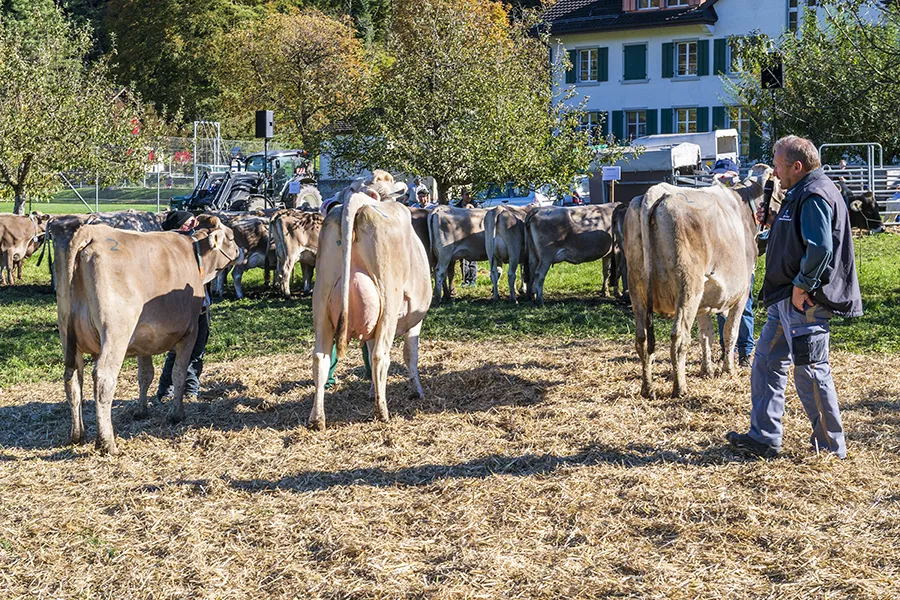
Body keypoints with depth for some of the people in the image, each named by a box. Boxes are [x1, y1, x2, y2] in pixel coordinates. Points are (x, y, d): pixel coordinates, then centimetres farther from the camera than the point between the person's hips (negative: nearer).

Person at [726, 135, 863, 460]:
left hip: (805, 301, -11)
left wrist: (801, 287, -22)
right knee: (767, 360, 14)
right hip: (784, 299, 11)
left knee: (810, 371, -3)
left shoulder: (815, 196, -17)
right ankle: (764, 437, 20)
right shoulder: (801, 193, 16)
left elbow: (820, 247, -27)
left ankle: (831, 446, 9)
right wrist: (775, 223, 10)